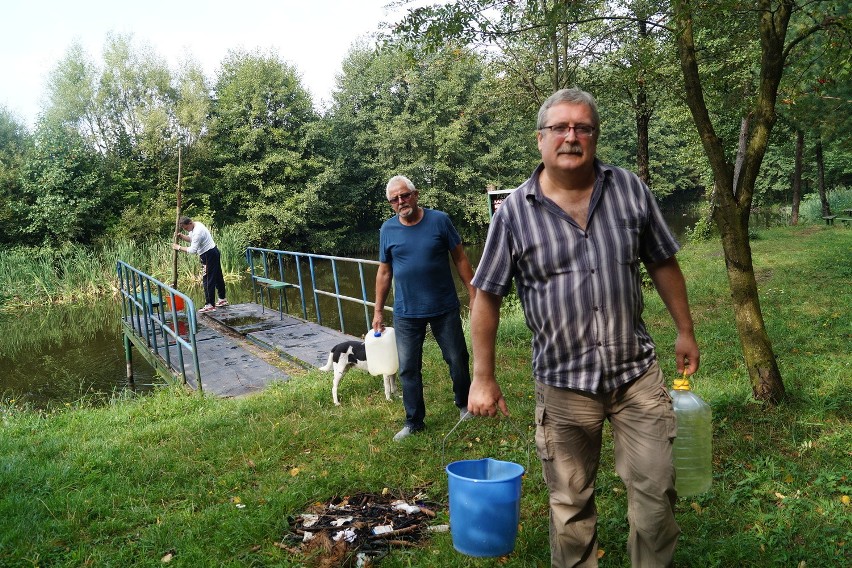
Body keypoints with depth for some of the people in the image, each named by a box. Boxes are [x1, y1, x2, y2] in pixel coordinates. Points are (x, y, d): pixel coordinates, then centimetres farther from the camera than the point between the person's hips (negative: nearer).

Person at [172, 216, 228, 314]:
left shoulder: (198, 232, -26)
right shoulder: (195, 225, 5)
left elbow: (192, 250, -27)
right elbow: (190, 239, 18)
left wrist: (179, 247, -18)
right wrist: (181, 236, 0)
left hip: (209, 255, -11)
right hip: (213, 253, 11)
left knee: (208, 280, -9)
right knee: (217, 277, 18)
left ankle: (209, 305, -7)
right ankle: (222, 299, 30)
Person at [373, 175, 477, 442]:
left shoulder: (439, 220, -6)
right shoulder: (388, 229, 0)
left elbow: (460, 259, -1)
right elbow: (384, 272, 7)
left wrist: (474, 294, -4)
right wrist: (378, 311, 7)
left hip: (445, 309, -1)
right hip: (406, 313, 1)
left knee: (458, 360, 11)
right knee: (408, 369, 5)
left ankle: (464, 404, 36)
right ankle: (414, 421, 20)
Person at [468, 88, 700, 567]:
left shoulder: (630, 190, -1)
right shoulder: (514, 212, -8)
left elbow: (663, 263, 10)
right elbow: (488, 297, -4)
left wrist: (685, 330, 12)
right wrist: (484, 379, -3)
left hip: (638, 372, 2)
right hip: (563, 385, -1)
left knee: (656, 489, 10)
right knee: (570, 504, 13)